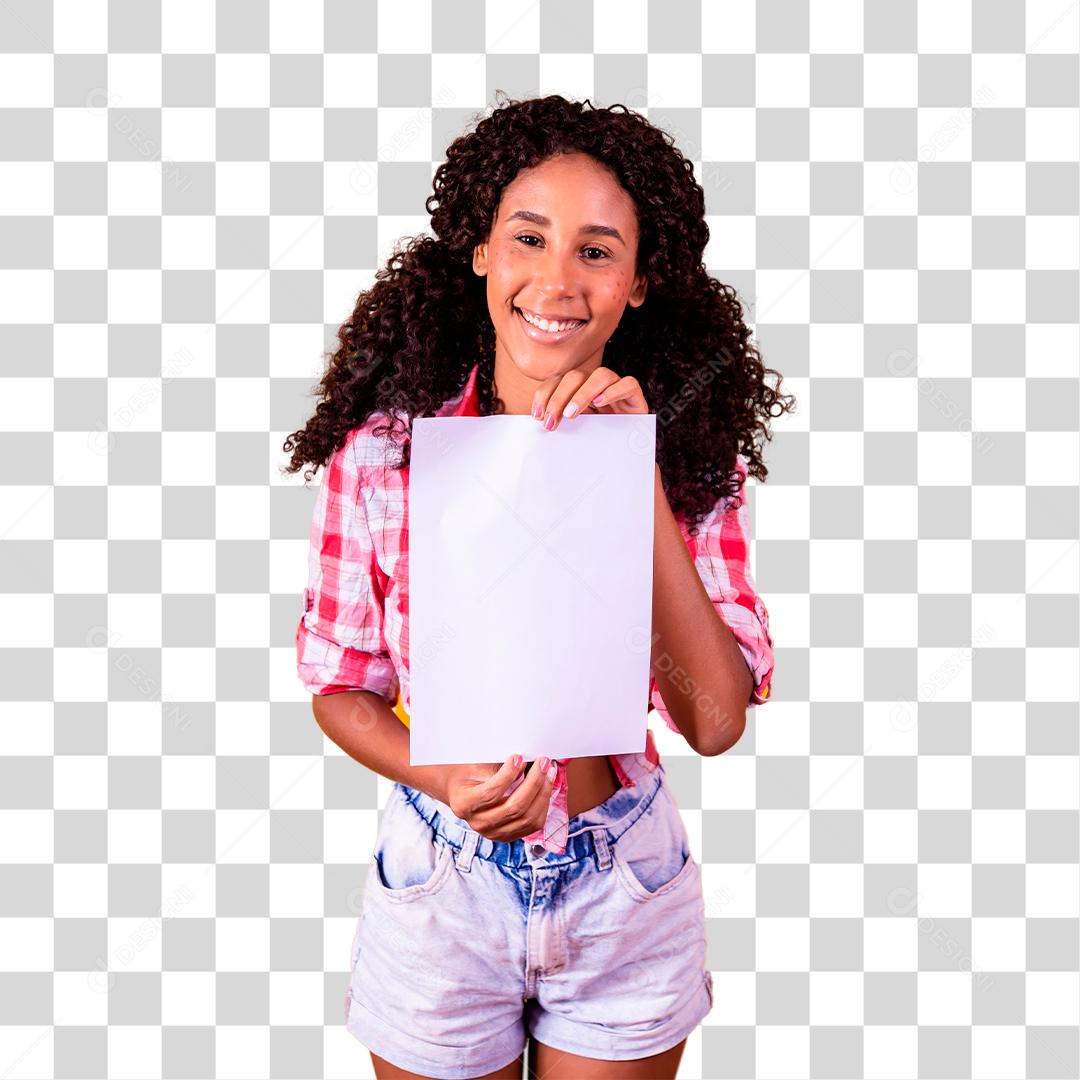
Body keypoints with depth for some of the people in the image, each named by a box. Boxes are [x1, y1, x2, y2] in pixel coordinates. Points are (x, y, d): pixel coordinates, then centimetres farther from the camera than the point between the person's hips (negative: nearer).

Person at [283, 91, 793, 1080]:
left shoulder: (691, 453, -11)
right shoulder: (379, 450, -13)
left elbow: (714, 722, -19)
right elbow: (341, 685, -3)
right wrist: (442, 777, -23)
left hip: (625, 896, 1)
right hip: (439, 889, 0)